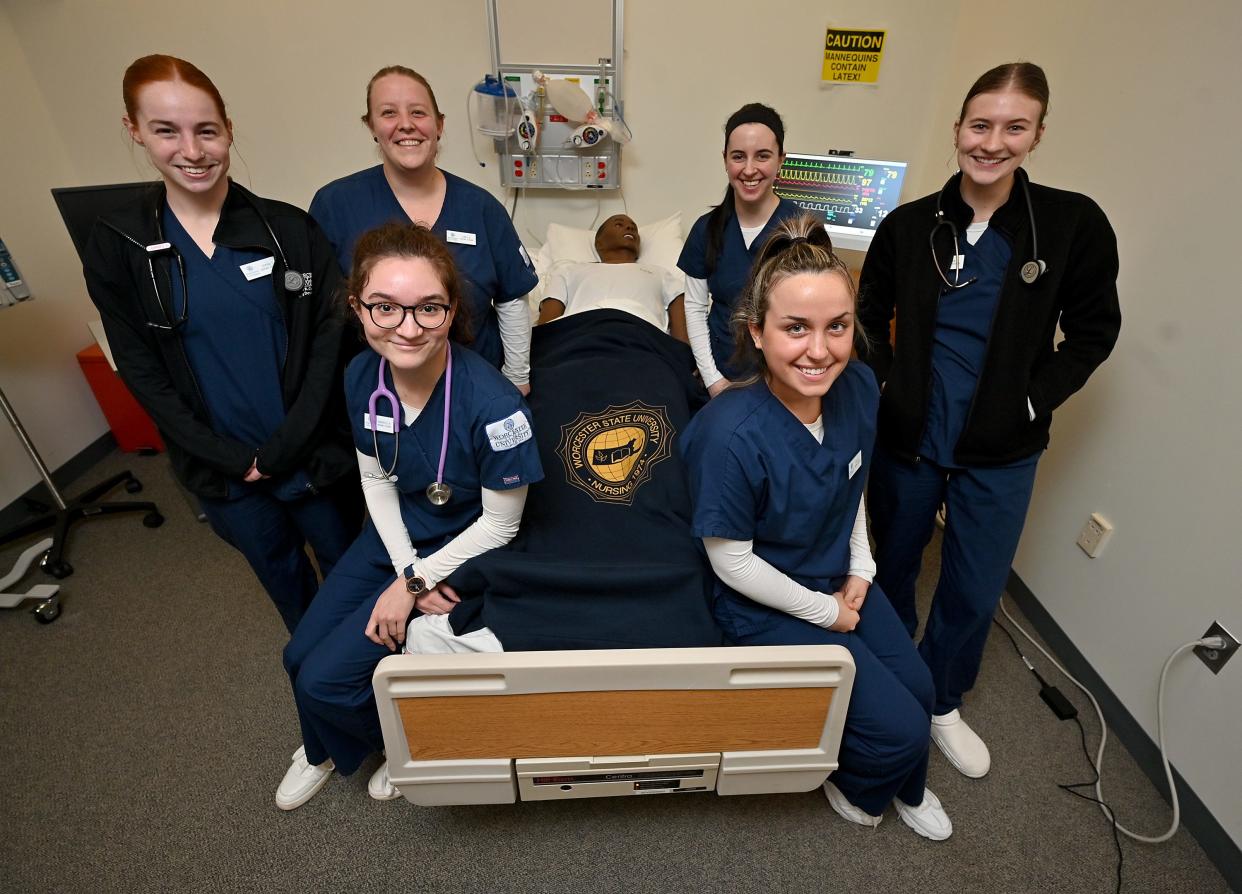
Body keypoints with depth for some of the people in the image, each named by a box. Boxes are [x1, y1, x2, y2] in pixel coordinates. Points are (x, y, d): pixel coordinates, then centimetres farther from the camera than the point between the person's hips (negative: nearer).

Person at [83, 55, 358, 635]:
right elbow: (145, 378, -3)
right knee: (282, 579, 22)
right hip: (224, 473, 2)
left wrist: (283, 449, -15)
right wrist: (235, 460, -12)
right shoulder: (115, 248, -4)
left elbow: (330, 342, -9)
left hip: (314, 455, -1)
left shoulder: (291, 229, -7)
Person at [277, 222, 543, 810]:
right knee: (300, 656, 11)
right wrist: (405, 569, -10)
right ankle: (325, 749, 48)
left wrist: (414, 584, -15)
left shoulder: (491, 403, -33)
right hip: (392, 536, 6)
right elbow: (376, 479, 0)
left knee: (325, 679, -6)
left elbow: (500, 525, -20)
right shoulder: (362, 376, -14)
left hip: (463, 551, -5)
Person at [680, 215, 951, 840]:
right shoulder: (731, 433, -35)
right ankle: (856, 787, 37)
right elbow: (731, 561, -23)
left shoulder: (859, 387, -14)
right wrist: (826, 611, -12)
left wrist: (861, 567, 2)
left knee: (919, 689, 14)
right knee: (899, 727, -4)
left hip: (839, 580, 7)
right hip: (765, 606, -6)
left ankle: (907, 788, 52)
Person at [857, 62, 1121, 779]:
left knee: (976, 589, 10)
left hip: (1001, 450, 0)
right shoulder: (910, 225, -3)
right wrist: (885, 384, -4)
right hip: (907, 434, 1)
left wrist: (1034, 400, -9)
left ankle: (941, 700, 38)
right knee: (893, 564, 17)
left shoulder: (1074, 223, -6)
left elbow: (1094, 332, 2)